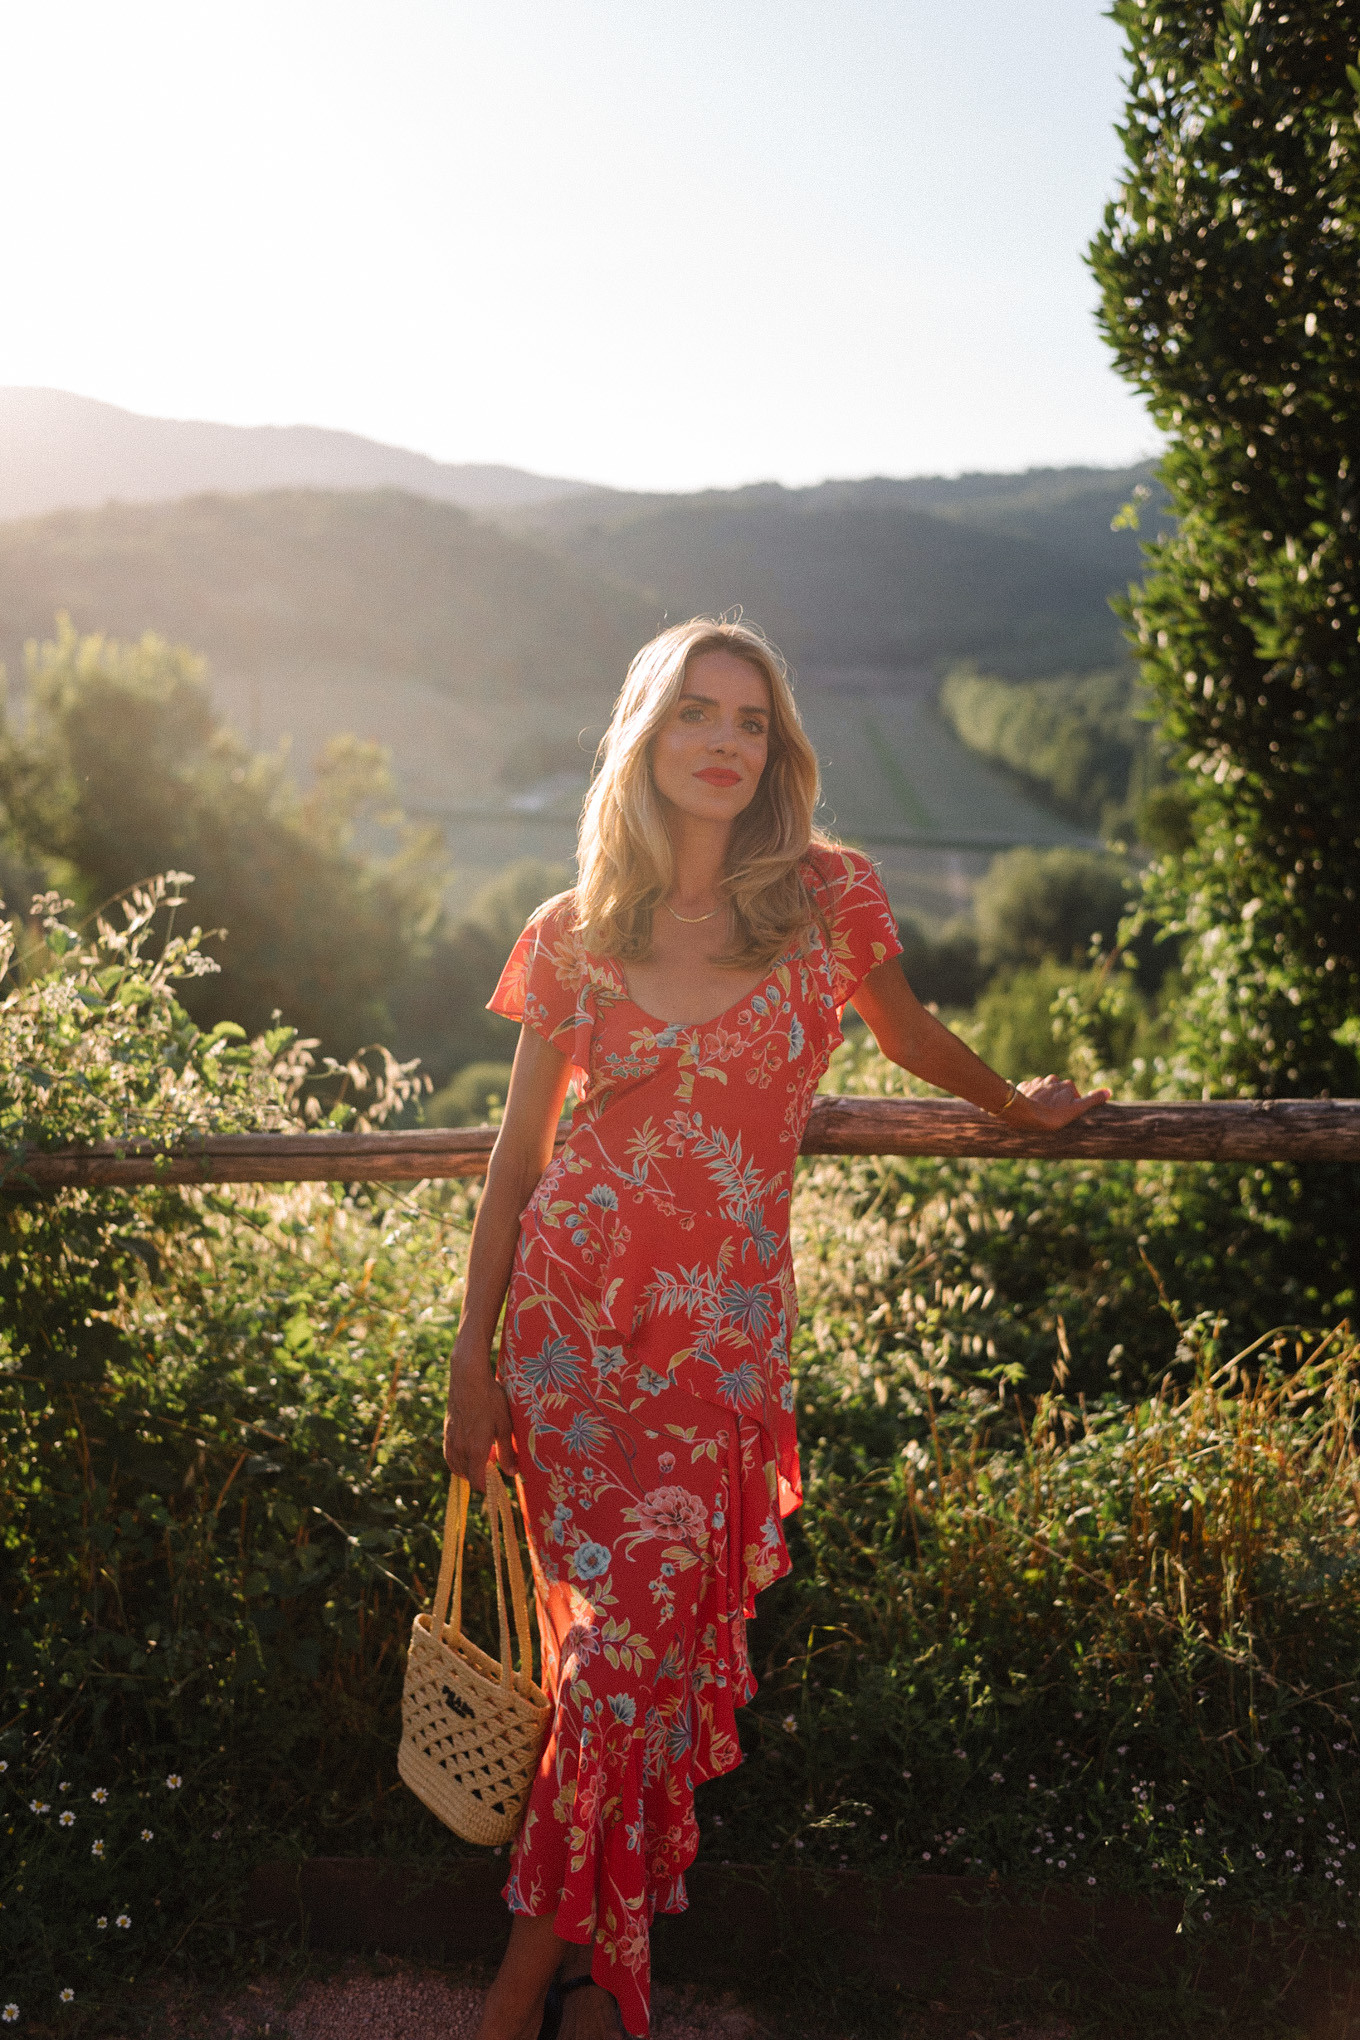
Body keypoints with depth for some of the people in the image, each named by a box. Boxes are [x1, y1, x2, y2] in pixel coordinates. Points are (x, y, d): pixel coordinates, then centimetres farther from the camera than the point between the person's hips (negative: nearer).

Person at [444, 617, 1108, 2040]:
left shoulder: (829, 897, -1)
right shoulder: (569, 938, 2)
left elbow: (907, 1036, 19)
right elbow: (515, 1162, 7)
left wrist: (1023, 1105, 34)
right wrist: (471, 1361, 6)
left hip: (723, 1331, -1)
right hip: (569, 1312, 1)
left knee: (640, 1642, -1)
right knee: (612, 1636, 6)